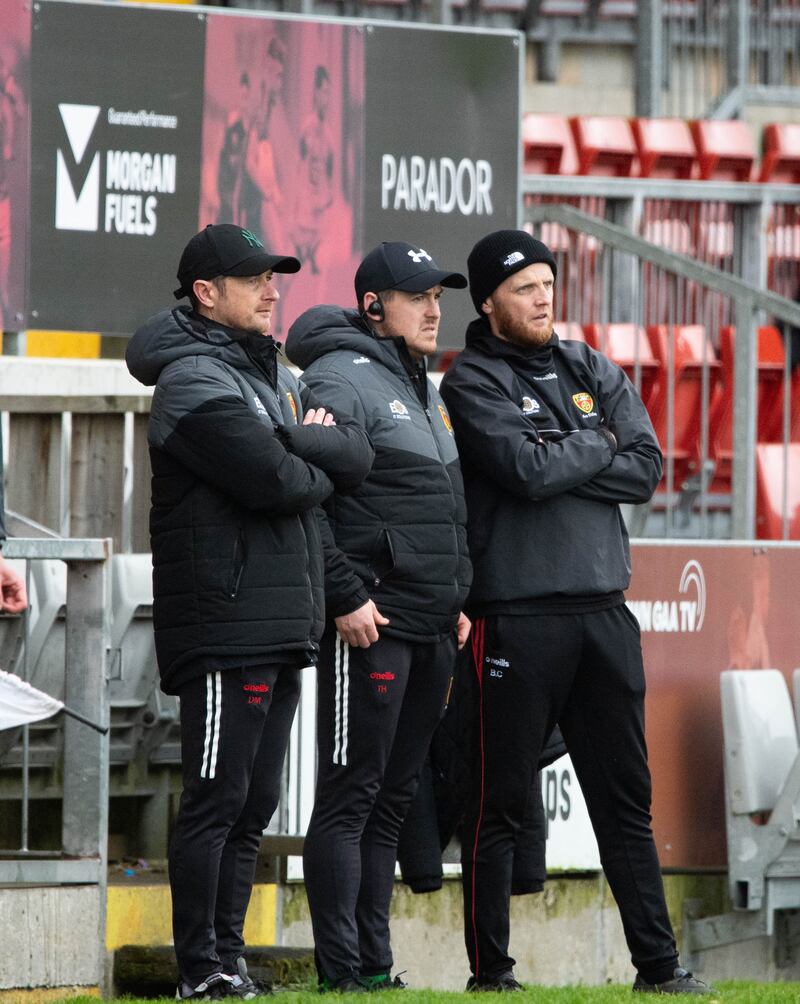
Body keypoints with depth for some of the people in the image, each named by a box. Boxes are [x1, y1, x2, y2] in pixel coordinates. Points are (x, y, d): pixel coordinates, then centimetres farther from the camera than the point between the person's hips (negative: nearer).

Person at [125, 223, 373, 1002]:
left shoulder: (277, 377, 21)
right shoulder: (194, 380, -9)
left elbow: (357, 456, 9)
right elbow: (268, 478, -20)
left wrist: (293, 441, -9)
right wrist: (317, 469, 0)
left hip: (283, 628, 9)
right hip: (224, 624, -9)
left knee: (254, 804, 11)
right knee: (217, 798, -8)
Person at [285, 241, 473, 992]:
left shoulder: (419, 388, 21)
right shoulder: (342, 380, -9)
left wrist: (456, 600, 19)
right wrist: (345, 596, -19)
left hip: (431, 629, 9)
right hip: (369, 624, -9)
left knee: (394, 798, 11)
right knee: (350, 797, -7)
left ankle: (374, 966, 14)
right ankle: (342, 973, -7)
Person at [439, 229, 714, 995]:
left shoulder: (590, 371, 15)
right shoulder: (472, 382, -2)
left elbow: (646, 468, 3)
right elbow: (527, 471, -17)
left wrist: (557, 463, -8)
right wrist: (596, 448, -1)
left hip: (603, 609, 5)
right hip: (516, 611, -5)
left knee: (625, 797, 8)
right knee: (500, 801, -1)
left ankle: (657, 963, 10)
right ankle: (489, 968, 6)